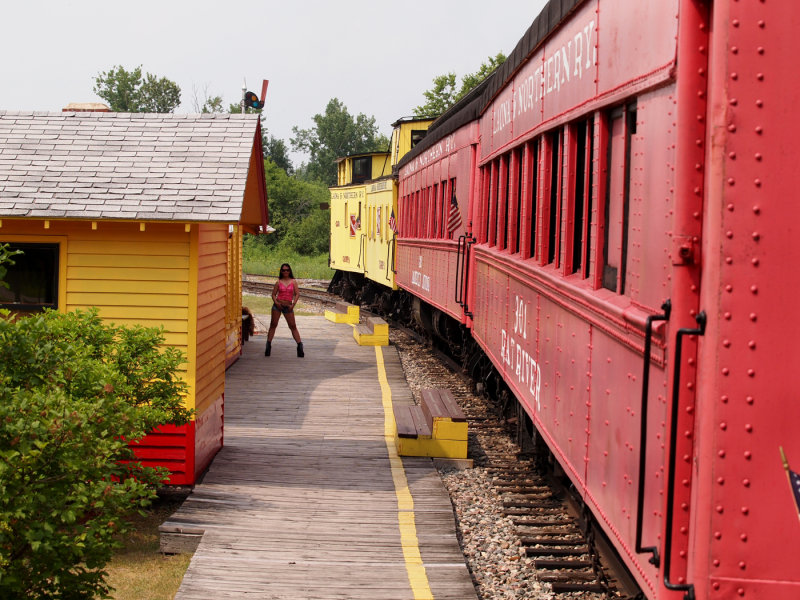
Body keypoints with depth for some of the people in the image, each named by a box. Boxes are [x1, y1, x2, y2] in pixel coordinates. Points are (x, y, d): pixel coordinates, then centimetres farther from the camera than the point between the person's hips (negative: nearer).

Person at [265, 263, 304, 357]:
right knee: (273, 325, 2)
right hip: (278, 306, 0)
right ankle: (268, 345, 4)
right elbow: (273, 294, 7)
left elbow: (297, 294, 0)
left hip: (288, 307, 0)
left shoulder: (293, 282, 4)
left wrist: (293, 304, -11)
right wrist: (276, 302, -11)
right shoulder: (278, 282, 5)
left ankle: (300, 345, -2)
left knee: (293, 326, 0)